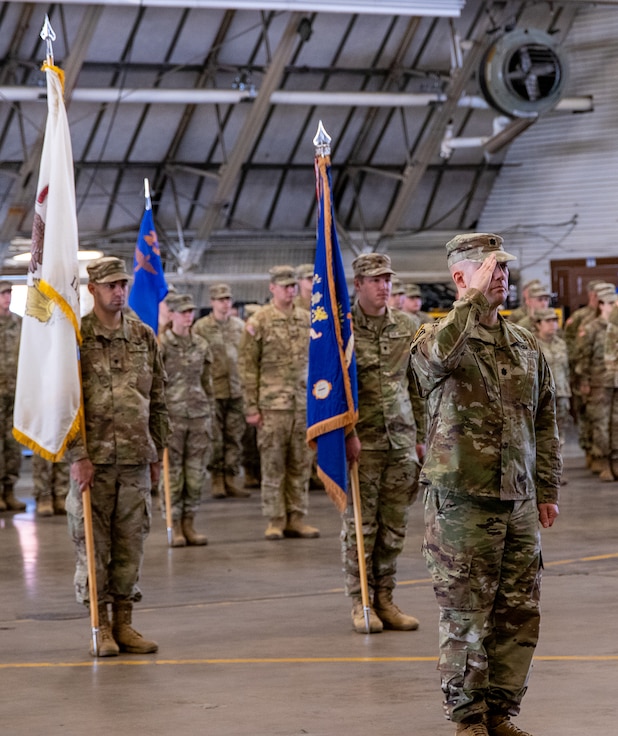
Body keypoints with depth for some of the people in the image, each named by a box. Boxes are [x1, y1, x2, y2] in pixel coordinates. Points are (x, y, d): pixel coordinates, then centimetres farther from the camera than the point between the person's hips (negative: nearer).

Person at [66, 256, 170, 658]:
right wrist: (78, 456, -12)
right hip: (93, 458, -3)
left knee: (131, 543, 6)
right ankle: (101, 627, 9)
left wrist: (157, 453, 12)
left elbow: (158, 401, 14)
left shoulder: (144, 337, 9)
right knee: (93, 545, 1)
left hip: (136, 459, 3)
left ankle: (124, 623, 15)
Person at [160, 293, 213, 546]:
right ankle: (175, 527, 5)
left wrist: (209, 417, 14)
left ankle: (189, 524, 12)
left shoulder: (201, 345, 10)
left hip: (199, 415, 4)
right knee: (172, 473, -1)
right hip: (171, 415, -4)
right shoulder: (161, 345, -4)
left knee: (196, 473, 4)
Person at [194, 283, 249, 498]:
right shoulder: (201, 327, -2)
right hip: (212, 391, -4)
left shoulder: (240, 326, 10)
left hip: (237, 391, 4)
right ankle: (217, 480, 6)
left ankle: (231, 479, 11)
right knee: (214, 439, -2)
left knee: (235, 437, 5)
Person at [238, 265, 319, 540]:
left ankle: (296, 519, 12)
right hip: (272, 403, -4)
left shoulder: (307, 319, 11)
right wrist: (251, 407, -8)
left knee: (301, 464, 6)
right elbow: (248, 366, -4)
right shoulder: (258, 322, -3)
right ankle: (275, 520, 6)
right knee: (273, 464, 0)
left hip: (304, 403, 4)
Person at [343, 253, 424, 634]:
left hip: (401, 440, 4)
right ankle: (361, 603, 8)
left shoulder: (408, 327, 9)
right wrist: (347, 432, -13)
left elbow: (418, 385, 14)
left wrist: (423, 435, 11)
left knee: (394, 525, 5)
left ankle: (385, 599, 14)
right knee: (360, 523, 0)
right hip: (362, 441, -3)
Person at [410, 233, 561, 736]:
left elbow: (546, 424, 17)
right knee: (466, 617, 1)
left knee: (519, 614, 9)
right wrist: (475, 297, -26)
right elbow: (437, 354, -33)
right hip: (463, 501, -5)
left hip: (519, 503, 5)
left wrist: (547, 490, 13)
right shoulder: (440, 337, -5)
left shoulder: (526, 346, 12)